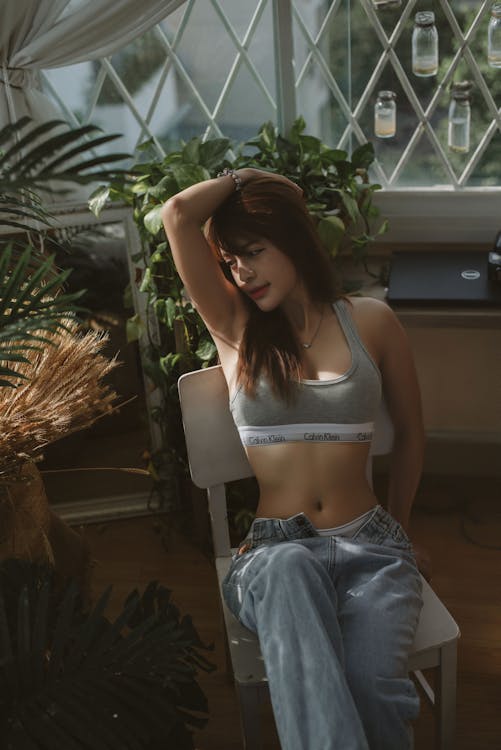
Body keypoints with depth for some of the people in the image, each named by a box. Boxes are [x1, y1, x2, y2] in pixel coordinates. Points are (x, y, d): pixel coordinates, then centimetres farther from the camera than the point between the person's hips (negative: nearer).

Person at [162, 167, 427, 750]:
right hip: (274, 551, 0)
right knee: (288, 567, -40)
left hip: (370, 547, 1)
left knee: (373, 686, -32)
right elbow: (178, 215, -5)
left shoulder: (369, 320, 9)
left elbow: (409, 430, 20)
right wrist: (241, 179, 12)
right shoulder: (234, 327, 8)